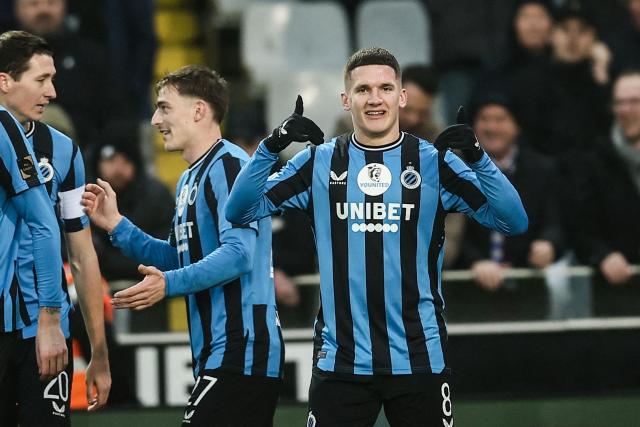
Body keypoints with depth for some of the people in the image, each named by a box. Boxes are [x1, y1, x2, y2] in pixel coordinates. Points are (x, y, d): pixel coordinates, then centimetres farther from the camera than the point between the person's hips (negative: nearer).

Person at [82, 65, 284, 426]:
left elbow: (238, 254, -23)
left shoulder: (229, 166, -12)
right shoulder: (189, 179, 20)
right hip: (217, 353, 10)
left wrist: (169, 284, -34)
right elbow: (181, 259, 24)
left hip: (239, 355, -10)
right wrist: (116, 225, 16)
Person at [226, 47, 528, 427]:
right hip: (340, 362, 1)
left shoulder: (434, 161, 1)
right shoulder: (319, 163, 4)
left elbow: (514, 221, -6)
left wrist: (477, 157, -21)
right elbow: (240, 211, -1)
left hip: (420, 360, 0)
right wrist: (272, 146, -15)